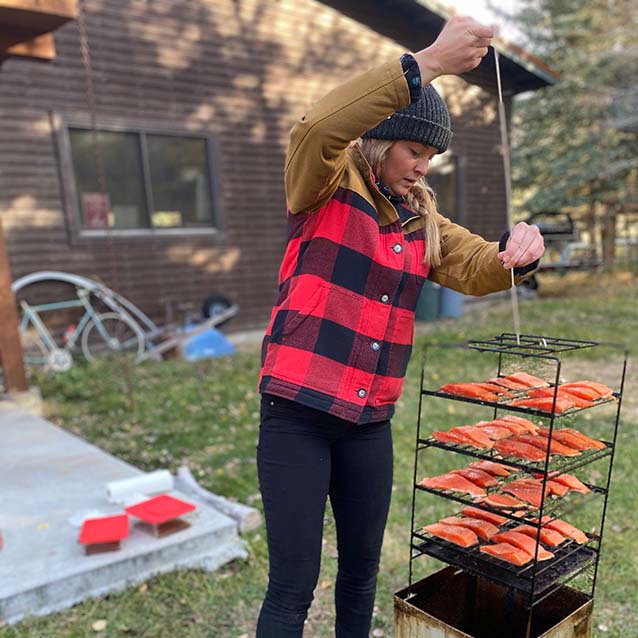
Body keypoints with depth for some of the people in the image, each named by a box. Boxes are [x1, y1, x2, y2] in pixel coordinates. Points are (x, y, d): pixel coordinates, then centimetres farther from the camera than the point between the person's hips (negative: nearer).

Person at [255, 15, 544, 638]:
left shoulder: (422, 223, 12)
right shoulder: (326, 190, -4)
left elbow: (478, 270, 2)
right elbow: (316, 130, -24)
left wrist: (517, 250, -21)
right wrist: (427, 63, -27)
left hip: (370, 421, 6)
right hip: (297, 411, -5)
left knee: (362, 565, 18)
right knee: (293, 585, 0)